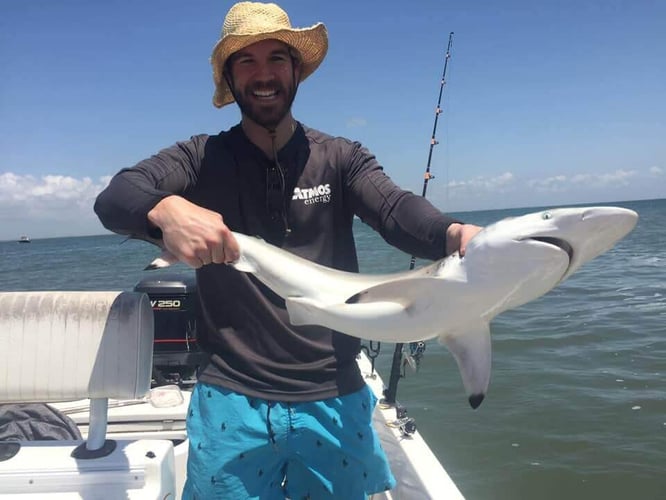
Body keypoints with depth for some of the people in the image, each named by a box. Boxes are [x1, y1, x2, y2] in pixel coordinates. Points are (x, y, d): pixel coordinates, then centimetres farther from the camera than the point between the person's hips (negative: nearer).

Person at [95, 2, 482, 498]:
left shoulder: (341, 158, 1)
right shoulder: (202, 158, 0)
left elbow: (395, 209, -16)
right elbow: (114, 197, -13)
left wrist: (455, 234, -39)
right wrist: (166, 209, -38)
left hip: (335, 399, 1)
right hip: (231, 399, 0)